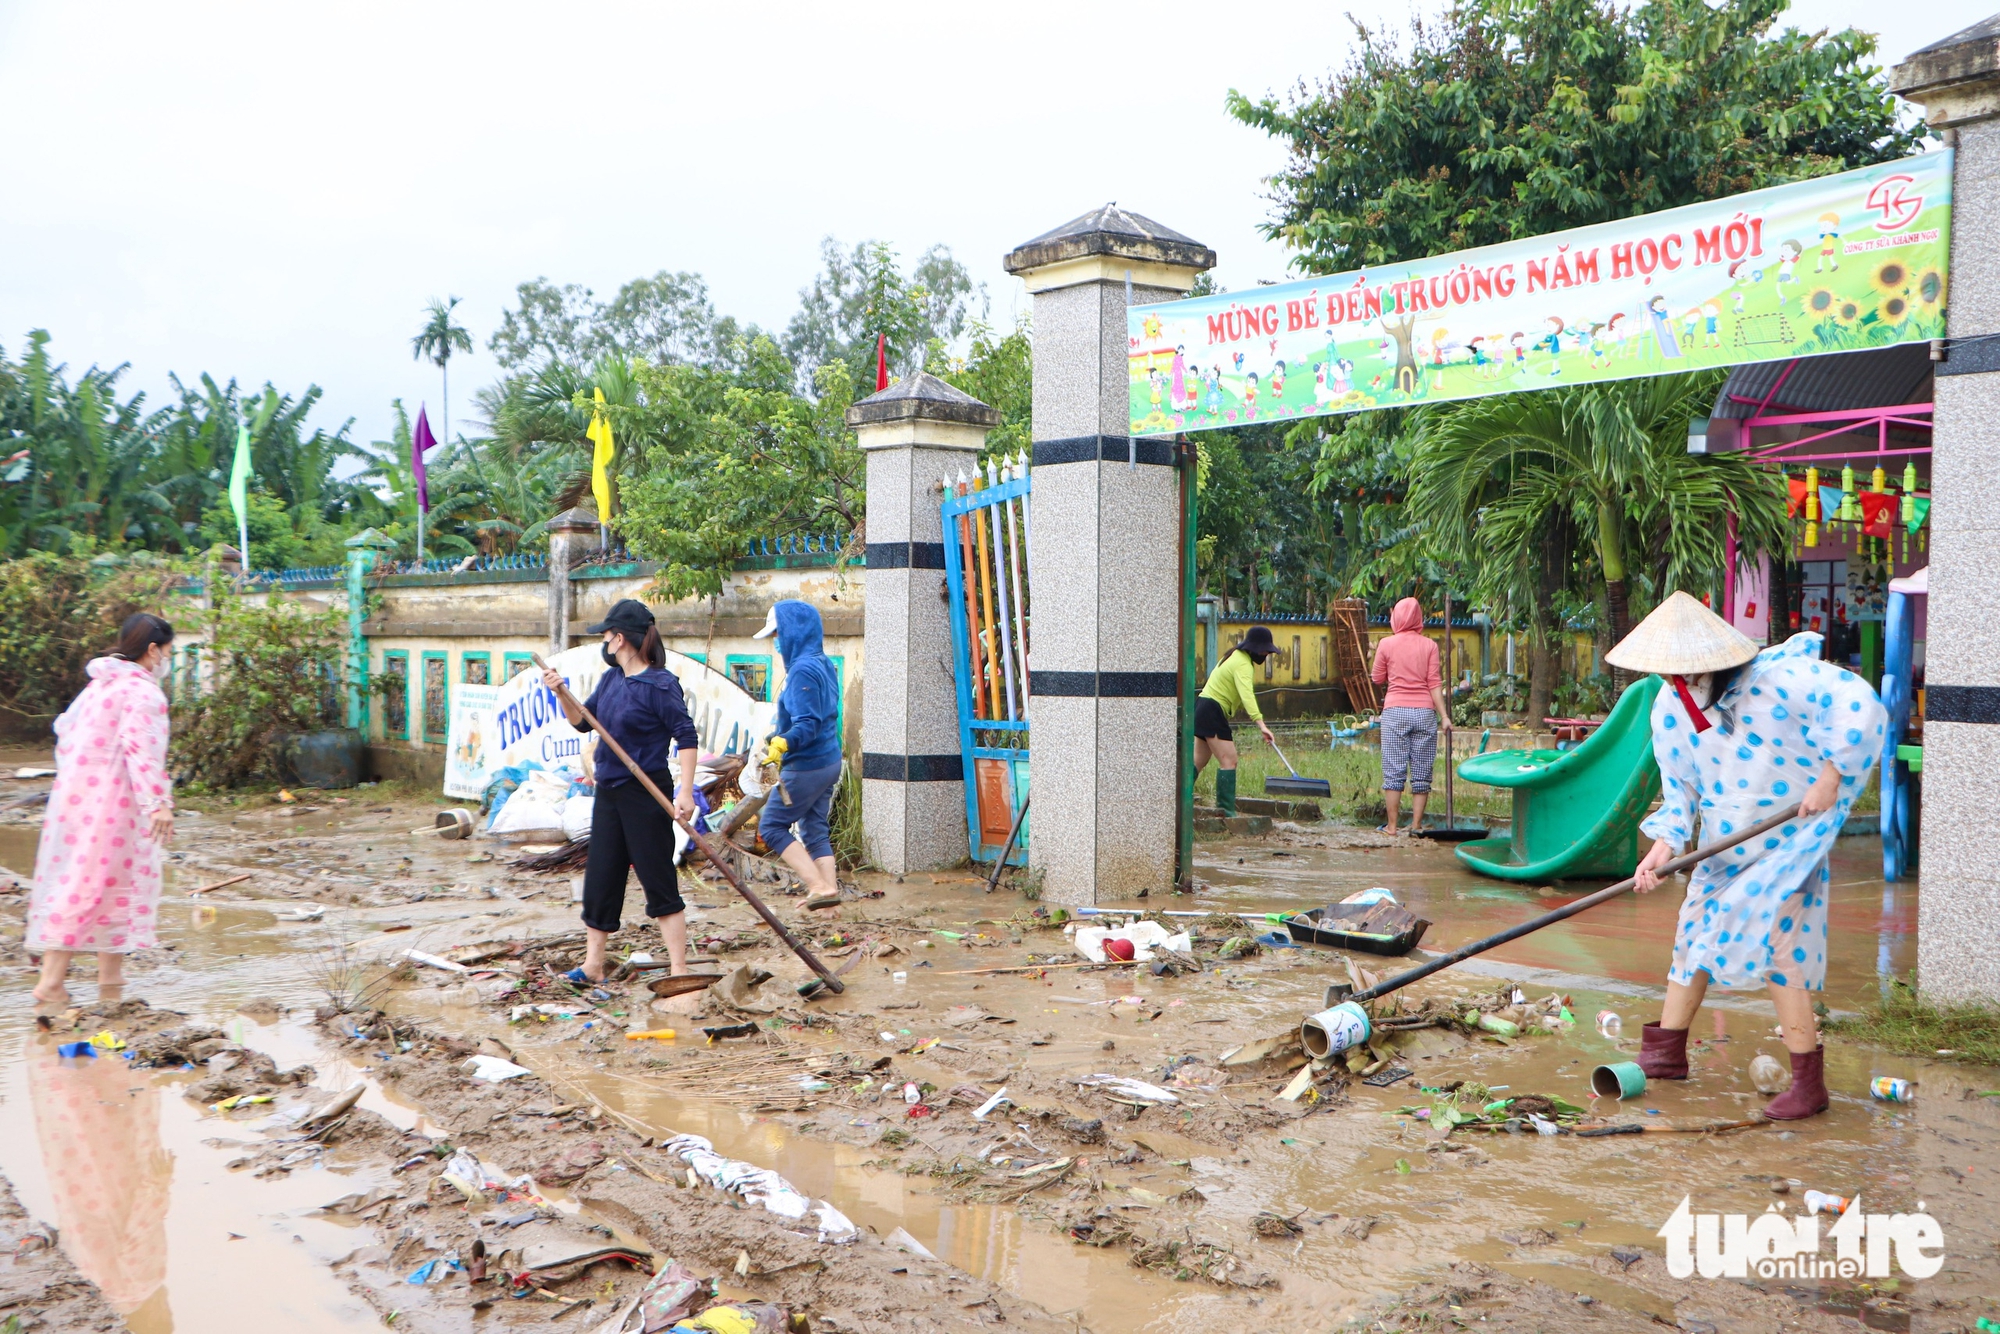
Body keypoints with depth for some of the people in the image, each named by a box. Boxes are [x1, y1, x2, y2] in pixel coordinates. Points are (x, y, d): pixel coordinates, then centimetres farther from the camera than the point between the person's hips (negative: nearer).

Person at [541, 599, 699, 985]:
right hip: (608, 792, 8)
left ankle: (679, 970, 2)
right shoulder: (611, 679, 9)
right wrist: (561, 693, 2)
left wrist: (686, 791, -24)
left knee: (659, 881, -4)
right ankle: (592, 966, 23)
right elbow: (582, 722, 19)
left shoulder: (659, 684, -14)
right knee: (600, 879, 12)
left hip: (646, 794, -8)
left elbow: (686, 736, -17)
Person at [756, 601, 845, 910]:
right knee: (815, 829, 14)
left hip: (806, 766, -10)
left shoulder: (803, 670, -19)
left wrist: (784, 743, -42)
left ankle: (819, 885, -8)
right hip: (828, 761, 10)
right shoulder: (823, 664, 12)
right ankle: (829, 888, 8)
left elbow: (807, 724, -26)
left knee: (771, 826, 0)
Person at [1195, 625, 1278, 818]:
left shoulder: (1237, 656, 15)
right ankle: (1226, 810, -15)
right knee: (1228, 760, -12)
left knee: (1198, 761, 14)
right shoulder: (1243, 664, -17)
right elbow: (1246, 694, -33)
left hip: (1203, 708, 10)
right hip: (1212, 711, -10)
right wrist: (1260, 724, -42)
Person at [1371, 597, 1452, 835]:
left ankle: (1392, 826, 2)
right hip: (1424, 711, 1)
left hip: (1395, 711, -1)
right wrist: (1444, 716, -2)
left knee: (1394, 770, 1)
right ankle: (1416, 825, 8)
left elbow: (1378, 679, 10)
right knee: (1421, 771, 6)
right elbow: (1434, 683, -2)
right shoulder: (1429, 646, 2)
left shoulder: (1386, 645, 0)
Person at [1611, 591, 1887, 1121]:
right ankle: (1665, 1052, 27)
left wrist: (1830, 779, -25)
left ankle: (1809, 1080, -2)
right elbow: (1678, 789, 4)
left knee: (1775, 947, -12)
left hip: (1787, 839, -7)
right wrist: (1663, 845, -11)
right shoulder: (1669, 709, -4)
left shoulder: (1773, 678, -24)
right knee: (1694, 934, 11)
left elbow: (1858, 705, -28)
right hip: (1723, 846, 7)